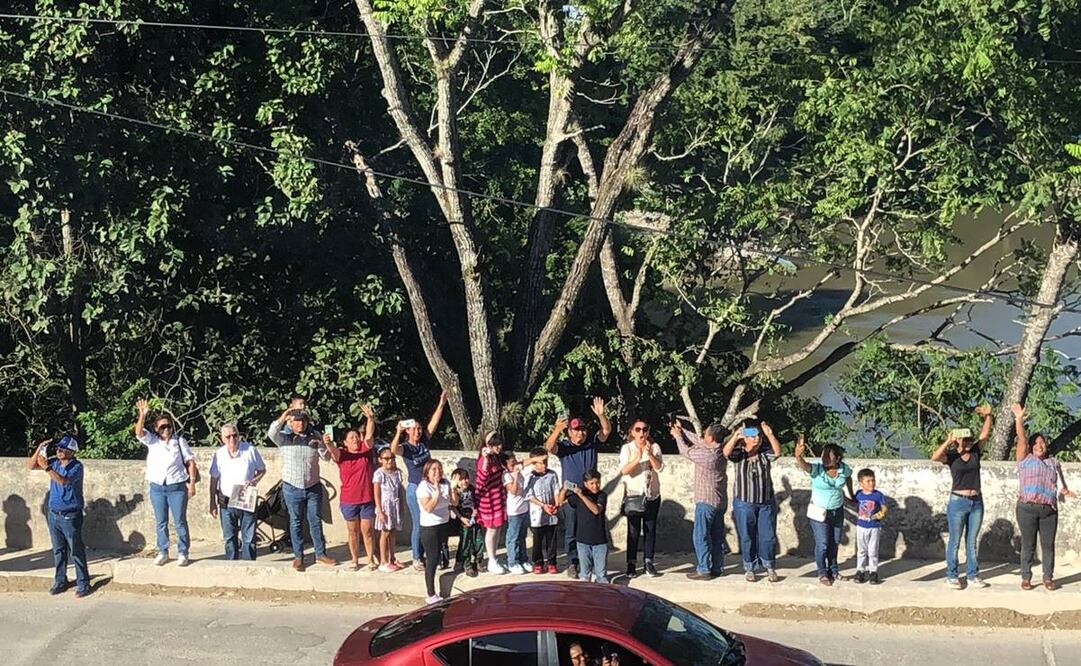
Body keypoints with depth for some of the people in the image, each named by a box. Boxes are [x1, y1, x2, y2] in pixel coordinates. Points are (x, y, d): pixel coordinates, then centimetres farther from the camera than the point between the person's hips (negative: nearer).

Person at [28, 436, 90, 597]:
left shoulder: (76, 466, -16)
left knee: (76, 551, -1)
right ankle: (60, 581, 26)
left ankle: (83, 584, 5)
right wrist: (39, 450, -10)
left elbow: (63, 481, -31)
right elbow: (30, 466, 5)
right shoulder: (55, 463, 3)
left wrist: (46, 467, -33)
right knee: (58, 550, 15)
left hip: (70, 516, -6)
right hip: (54, 514, 6)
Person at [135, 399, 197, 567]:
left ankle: (183, 553, 6)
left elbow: (190, 461, 3)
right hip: (157, 488, 2)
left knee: (180, 522, 0)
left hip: (177, 487, -2)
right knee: (160, 522, 8)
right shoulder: (151, 441, 5)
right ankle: (163, 552, 16)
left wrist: (192, 482, -5)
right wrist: (142, 416, -30)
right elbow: (139, 432, -13)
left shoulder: (179, 441, 2)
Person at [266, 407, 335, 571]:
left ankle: (320, 554, 19)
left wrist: (322, 445, -25)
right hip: (292, 488, -2)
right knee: (296, 522, 7)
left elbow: (327, 457, -3)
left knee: (315, 521, 9)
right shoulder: (284, 438, -8)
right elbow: (271, 434, -29)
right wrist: (281, 419, -47)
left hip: (314, 487, 2)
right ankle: (298, 556, 15)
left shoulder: (315, 436, -1)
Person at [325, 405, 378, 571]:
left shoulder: (365, 450, 1)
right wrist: (328, 444, -48)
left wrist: (370, 418, -29)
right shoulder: (341, 454, -3)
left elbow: (369, 436, -14)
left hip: (367, 499, 0)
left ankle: (371, 559, 14)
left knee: (367, 531, 4)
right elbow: (333, 451, -24)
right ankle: (354, 559, 23)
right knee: (353, 532, 10)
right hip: (349, 500, 0)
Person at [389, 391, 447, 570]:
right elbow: (393, 450, -34)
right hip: (414, 488, -5)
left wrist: (441, 403, -7)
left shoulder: (424, 442, 3)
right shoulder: (405, 448, -11)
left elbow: (433, 422, 0)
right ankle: (417, 559, 11)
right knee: (418, 524, 0)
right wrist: (398, 433, -48)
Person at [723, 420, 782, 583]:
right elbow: (726, 452, -26)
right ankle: (749, 568, 20)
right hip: (744, 504, -1)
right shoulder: (739, 454, -6)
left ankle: (769, 567, 20)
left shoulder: (765, 454, -2)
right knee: (747, 537, 7)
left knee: (768, 536, 4)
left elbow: (777, 452, -21)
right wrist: (735, 436, -42)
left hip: (766, 502, 1)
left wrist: (770, 435, -34)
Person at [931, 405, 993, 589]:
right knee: (955, 541, 3)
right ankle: (951, 576, 10)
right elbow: (935, 457, -26)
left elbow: (984, 434, 1)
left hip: (976, 502, 4)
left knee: (972, 541, 11)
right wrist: (948, 441, -29)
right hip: (958, 502, -4)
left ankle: (972, 575, 16)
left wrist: (987, 416, -12)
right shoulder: (951, 456, -7)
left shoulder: (975, 452, 5)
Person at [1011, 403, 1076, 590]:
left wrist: (1064, 491, 3)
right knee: (1028, 545, 1)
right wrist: (1019, 420, -15)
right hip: (1027, 508, -3)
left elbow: (1060, 482, 25)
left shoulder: (1054, 463, 19)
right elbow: (1021, 440, -4)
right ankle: (1026, 577, 9)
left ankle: (1048, 578, 11)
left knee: (1048, 545, 3)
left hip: (1049, 510, 3)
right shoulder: (1025, 459, 8)